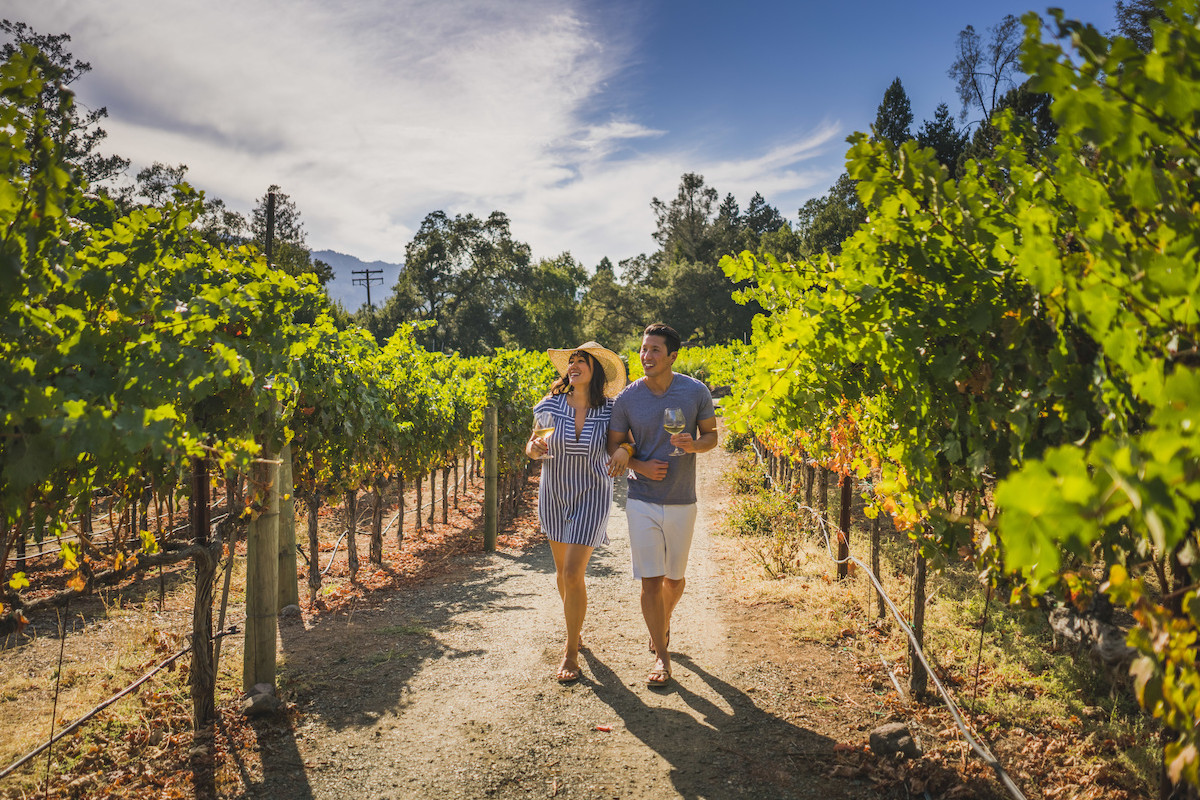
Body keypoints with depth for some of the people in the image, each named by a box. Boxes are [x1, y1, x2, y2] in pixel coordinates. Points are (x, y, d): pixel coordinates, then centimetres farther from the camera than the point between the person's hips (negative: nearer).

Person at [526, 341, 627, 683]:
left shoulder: (609, 410, -11)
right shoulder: (550, 405, -7)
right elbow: (531, 445, 4)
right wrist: (535, 447, -20)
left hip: (591, 497, -3)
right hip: (554, 496, 3)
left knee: (573, 574, -9)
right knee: (562, 569, 16)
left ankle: (571, 652, 8)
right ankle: (574, 625, 44)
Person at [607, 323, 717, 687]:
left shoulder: (696, 392, -6)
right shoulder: (626, 398, -5)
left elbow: (711, 435, 5)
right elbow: (615, 448, 4)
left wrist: (694, 444, -18)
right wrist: (640, 466, -16)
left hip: (681, 503, 1)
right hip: (642, 502, -1)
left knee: (674, 577, 15)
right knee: (650, 581, -3)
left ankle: (663, 623, 46)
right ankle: (662, 657, 10)